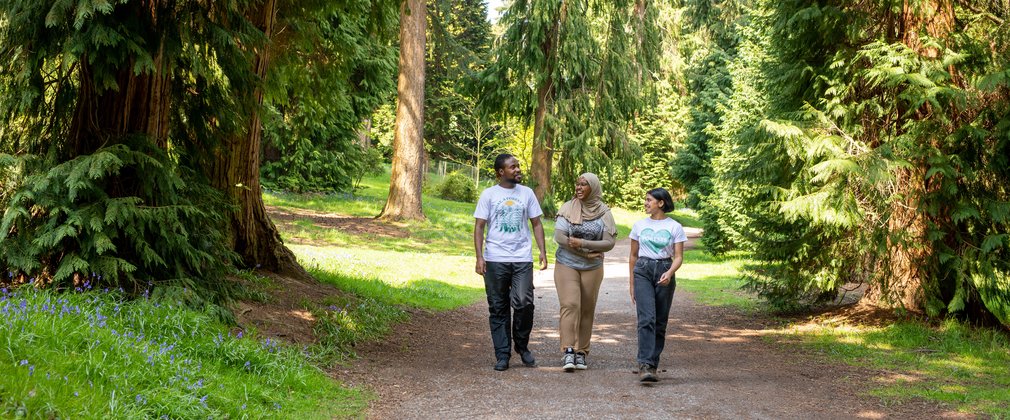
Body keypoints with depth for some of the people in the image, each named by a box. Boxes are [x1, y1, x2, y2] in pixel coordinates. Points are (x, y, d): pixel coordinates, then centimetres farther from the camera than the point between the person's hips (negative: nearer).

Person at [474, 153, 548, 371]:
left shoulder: (527, 193, 9)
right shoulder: (488, 194, 3)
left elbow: (536, 224, 12)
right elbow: (479, 227, 1)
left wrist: (543, 251, 1)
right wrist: (479, 257, -9)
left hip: (522, 258, 1)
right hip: (495, 259, -1)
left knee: (524, 303, -11)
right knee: (498, 308, 3)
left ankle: (522, 346, 12)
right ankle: (502, 355, 10)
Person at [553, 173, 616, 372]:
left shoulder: (604, 212, -1)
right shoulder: (568, 208, -4)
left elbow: (609, 243, -8)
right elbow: (559, 236, -13)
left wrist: (582, 243, -19)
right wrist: (589, 252, -15)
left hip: (592, 268, 2)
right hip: (567, 265, -2)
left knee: (587, 310, 5)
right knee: (570, 305, -14)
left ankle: (581, 352, 13)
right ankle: (567, 352, -18)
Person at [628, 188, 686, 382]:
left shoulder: (675, 227, 2)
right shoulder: (640, 225, 9)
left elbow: (678, 257, -1)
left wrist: (669, 273, -20)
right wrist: (631, 282, 14)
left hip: (664, 272, 0)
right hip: (643, 271, 0)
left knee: (660, 322, 3)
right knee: (647, 318, -15)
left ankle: (652, 365, 12)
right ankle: (645, 365, -22)